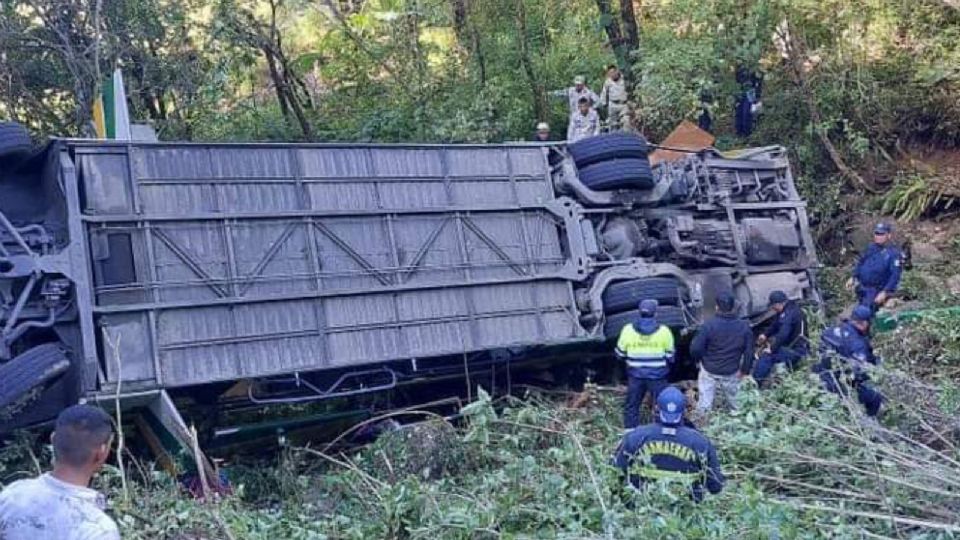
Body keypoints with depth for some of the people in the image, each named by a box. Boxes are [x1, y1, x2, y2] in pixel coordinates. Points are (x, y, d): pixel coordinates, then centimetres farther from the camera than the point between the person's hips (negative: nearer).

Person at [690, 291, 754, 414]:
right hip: (731, 374, 2)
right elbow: (749, 352, -4)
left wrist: (700, 360, 3)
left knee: (705, 403, 9)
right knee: (735, 401, 21)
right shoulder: (744, 327, -10)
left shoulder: (709, 325, -20)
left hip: (709, 371, -2)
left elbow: (695, 348, -18)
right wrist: (744, 370, 10)